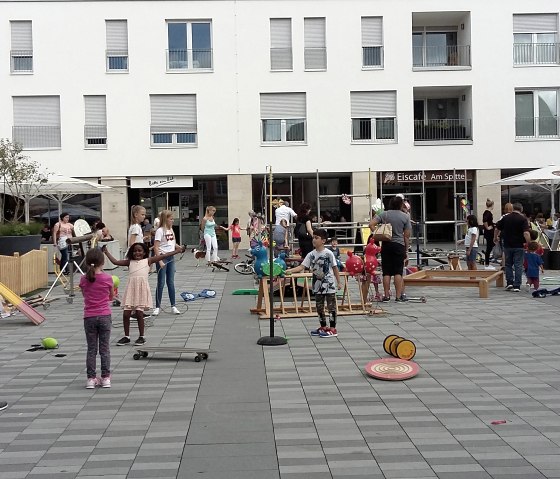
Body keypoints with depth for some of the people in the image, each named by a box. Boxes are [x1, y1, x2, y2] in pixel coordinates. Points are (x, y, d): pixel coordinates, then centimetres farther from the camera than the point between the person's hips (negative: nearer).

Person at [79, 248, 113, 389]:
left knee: (91, 349, 9)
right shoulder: (108, 278, -8)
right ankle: (105, 378, 10)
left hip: (89, 317, 1)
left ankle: (91, 379, 9)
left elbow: (84, 295, 11)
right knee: (104, 348, 7)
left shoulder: (84, 279, -5)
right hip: (105, 317, -1)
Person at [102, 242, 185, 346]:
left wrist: (177, 251, 3)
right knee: (126, 313, 2)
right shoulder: (130, 262, 17)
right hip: (131, 289, 3)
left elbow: (163, 256, 5)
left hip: (142, 289, -3)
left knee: (139, 313, -4)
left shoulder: (148, 261, 9)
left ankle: (142, 336, 11)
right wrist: (106, 252, 17)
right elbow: (115, 261, 17)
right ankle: (126, 336, 17)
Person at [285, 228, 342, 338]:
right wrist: (290, 270, -20)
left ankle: (332, 329, 7)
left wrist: (339, 282, -3)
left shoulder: (328, 253, -12)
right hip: (318, 285, 5)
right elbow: (302, 266, -6)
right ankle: (323, 327, 25)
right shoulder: (311, 254, -1)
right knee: (319, 307, 12)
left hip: (329, 285, -5)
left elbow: (335, 268, -5)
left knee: (331, 306, 1)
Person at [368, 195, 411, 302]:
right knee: (398, 271, 1)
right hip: (399, 245, -1)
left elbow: (371, 224, -7)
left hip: (386, 245, 2)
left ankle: (386, 295, 7)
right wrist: (406, 250, 8)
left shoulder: (384, 214, 4)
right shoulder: (405, 216, 0)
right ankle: (398, 296, 1)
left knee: (386, 272, 5)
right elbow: (407, 236, 1)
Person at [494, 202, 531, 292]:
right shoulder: (523, 219, -8)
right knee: (518, 265, 2)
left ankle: (509, 282, 8)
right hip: (519, 246, -3)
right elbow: (526, 233, -19)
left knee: (508, 264, 15)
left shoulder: (505, 217, 2)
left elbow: (497, 229, 9)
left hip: (507, 245, 3)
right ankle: (517, 286, -1)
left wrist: (495, 238, 25)